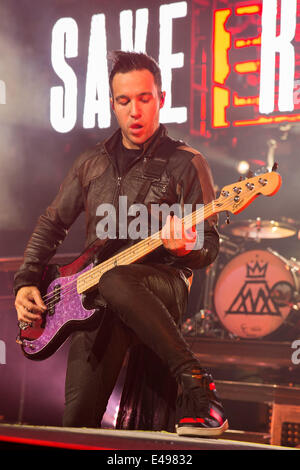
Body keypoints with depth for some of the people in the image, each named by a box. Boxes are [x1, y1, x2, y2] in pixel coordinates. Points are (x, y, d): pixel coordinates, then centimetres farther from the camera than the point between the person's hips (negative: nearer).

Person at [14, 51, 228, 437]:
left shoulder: (185, 164, 3)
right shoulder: (91, 164, 16)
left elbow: (210, 245, 0)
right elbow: (51, 224, 23)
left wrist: (187, 247, -24)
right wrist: (26, 282, 10)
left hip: (162, 285, -4)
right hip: (93, 294, 4)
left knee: (112, 280, -42)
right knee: (78, 419, -17)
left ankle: (194, 382, -37)